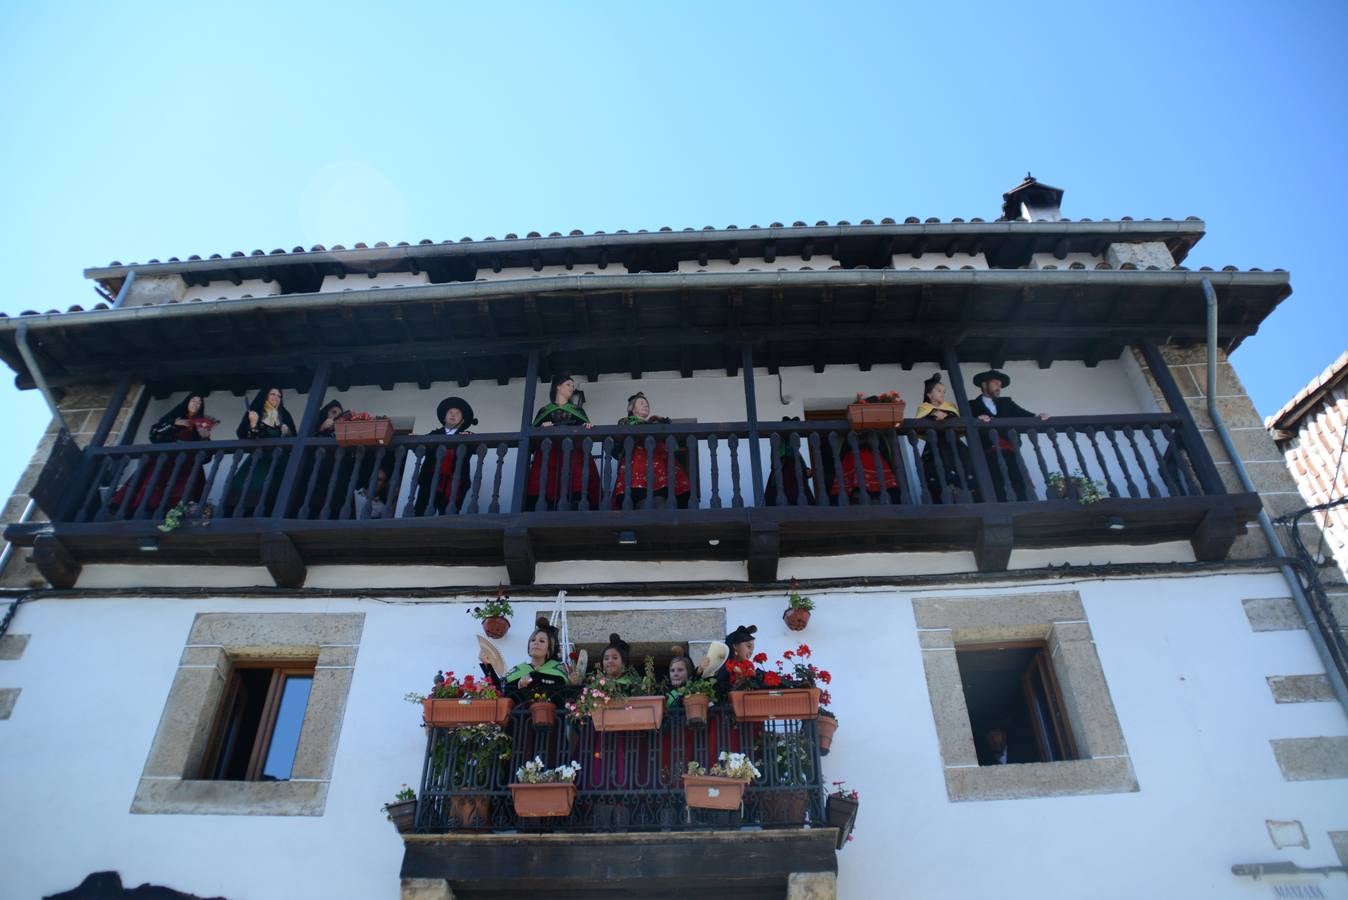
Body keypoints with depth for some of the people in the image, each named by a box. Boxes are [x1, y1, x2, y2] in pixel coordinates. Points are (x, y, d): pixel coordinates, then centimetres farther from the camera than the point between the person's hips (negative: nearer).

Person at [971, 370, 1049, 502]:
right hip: (990, 450, -4)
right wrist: (977, 419, -24)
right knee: (998, 485, -12)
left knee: (1018, 480, -7)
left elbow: (1022, 413, 10)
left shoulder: (1006, 402, 27)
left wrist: (1037, 416, -9)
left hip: (1009, 447, 4)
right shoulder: (973, 405, 14)